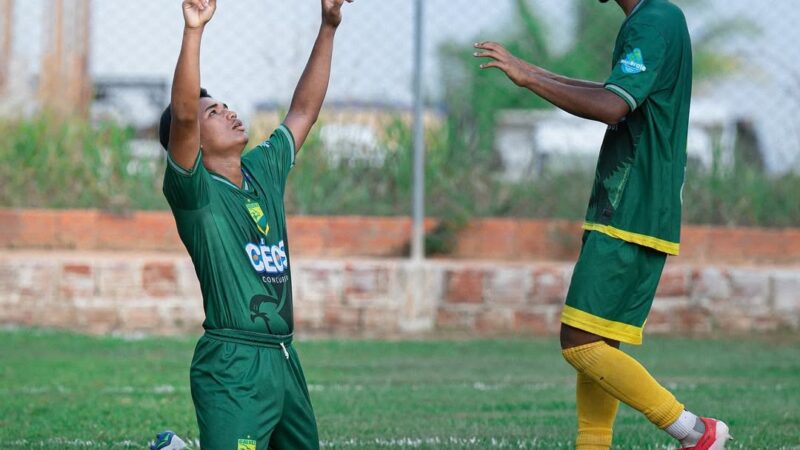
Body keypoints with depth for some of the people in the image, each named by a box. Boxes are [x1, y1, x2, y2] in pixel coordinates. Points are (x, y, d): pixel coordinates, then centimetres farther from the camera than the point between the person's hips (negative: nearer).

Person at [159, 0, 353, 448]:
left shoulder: (264, 171, 15)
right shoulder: (194, 189, -6)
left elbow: (304, 110, 23)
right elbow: (183, 114, -21)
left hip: (285, 360, 8)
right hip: (233, 365, -8)